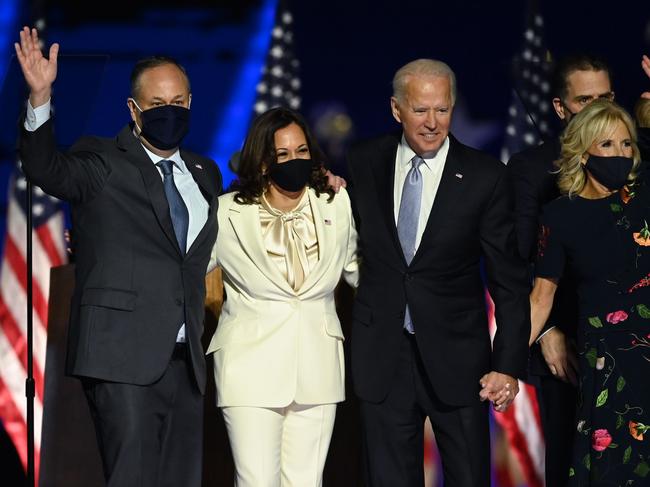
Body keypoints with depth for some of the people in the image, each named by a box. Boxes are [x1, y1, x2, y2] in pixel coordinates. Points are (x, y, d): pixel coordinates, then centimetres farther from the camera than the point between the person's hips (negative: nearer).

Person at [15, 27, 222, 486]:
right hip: (124, 358, -6)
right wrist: (41, 98, -34)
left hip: (185, 359, 6)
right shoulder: (103, 163, 0)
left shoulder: (205, 174, 19)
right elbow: (47, 169, -19)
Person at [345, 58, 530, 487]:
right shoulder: (363, 162, 1)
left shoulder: (485, 177, -7)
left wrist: (509, 365, -12)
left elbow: (509, 280, -6)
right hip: (382, 352, 2)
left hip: (455, 355, -2)